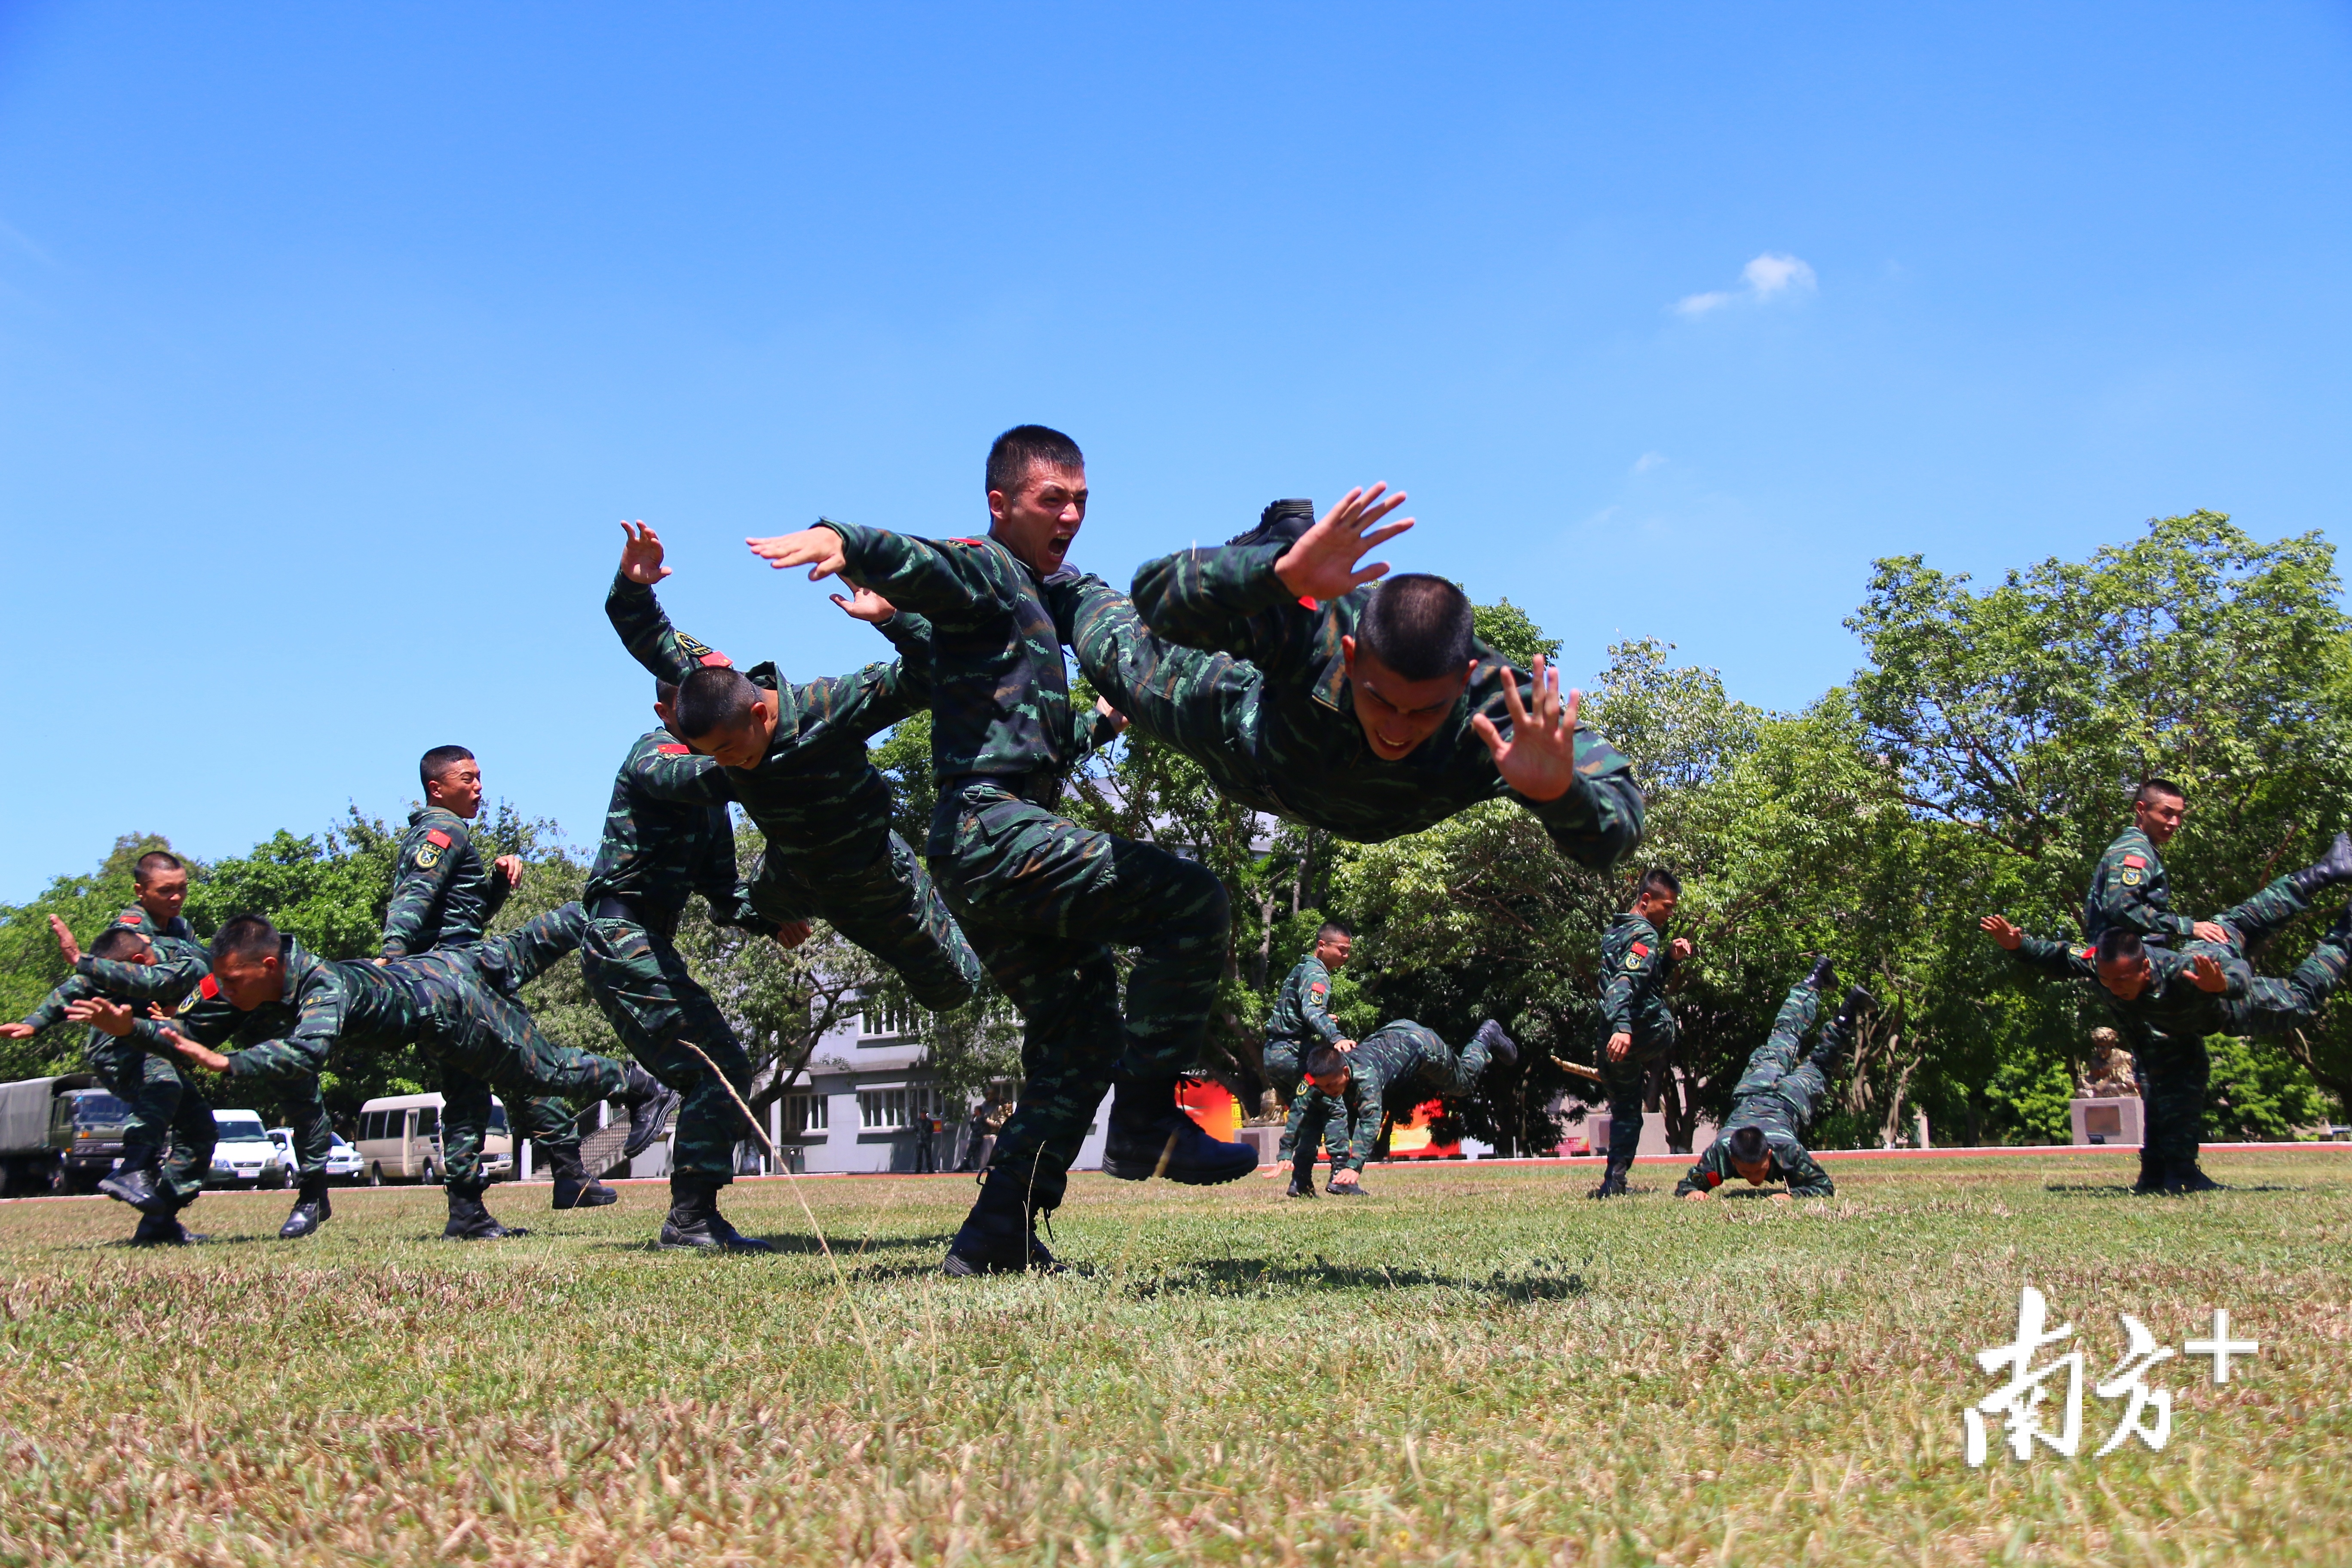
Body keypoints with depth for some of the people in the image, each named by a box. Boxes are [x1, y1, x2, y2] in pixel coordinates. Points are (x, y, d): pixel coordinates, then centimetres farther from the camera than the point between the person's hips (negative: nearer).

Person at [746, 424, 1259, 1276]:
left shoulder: (1032, 600, 28)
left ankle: (997, 1238, 10)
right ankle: (1147, 1120, -15)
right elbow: (913, 563, -26)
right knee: (1190, 896, -17)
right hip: (995, 829, -10)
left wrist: (1104, 719, 45)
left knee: (1081, 1040, 11)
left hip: (990, 851, 10)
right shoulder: (984, 571, -1)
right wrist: (840, 540, -46)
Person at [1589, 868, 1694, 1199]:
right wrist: (1622, 1028, -37)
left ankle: (1615, 1181, 8)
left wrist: (1670, 959, 15)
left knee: (1625, 1109, 15)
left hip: (1614, 1035, 8)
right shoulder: (1645, 935, -11)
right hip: (1647, 1032, -8)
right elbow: (1626, 983, -26)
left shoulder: (1615, 931, 19)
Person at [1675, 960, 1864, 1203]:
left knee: (1816, 1070, 29)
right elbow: (1686, 1185, -31)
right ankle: (1813, 984, 47)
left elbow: (1825, 1187, -35)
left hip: (1789, 1098, -3)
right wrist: (1692, 1192, -54)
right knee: (1783, 1041, 28)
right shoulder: (1719, 1152, -40)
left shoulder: (1787, 1149, -43)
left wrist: (1791, 1195, -52)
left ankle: (1847, 1016, 43)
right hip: (1751, 1091, 3)